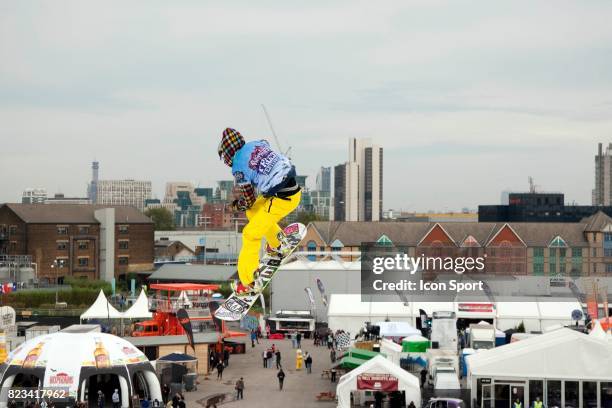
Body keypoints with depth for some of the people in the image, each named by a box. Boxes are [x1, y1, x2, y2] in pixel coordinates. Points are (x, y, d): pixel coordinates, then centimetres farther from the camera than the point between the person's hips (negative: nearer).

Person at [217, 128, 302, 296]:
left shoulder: (239, 168, -11)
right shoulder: (258, 144, 7)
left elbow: (248, 202, -3)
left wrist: (237, 205, 19)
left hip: (281, 200, -8)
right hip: (295, 190, 8)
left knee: (251, 234, 5)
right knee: (253, 213, 28)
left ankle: (249, 283, 10)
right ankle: (278, 246, 43)